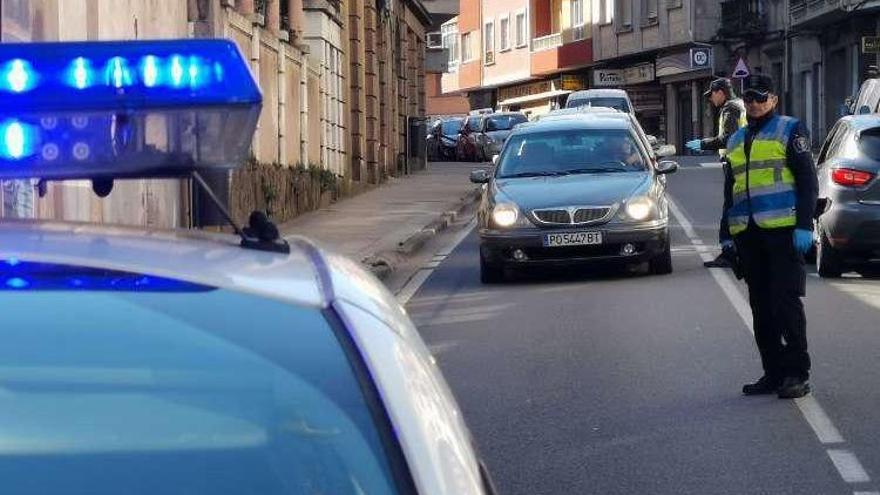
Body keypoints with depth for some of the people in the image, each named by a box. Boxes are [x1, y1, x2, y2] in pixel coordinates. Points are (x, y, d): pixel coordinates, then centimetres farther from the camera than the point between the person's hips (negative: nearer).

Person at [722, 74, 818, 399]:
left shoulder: (790, 131, 2)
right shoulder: (736, 141, 21)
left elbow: (808, 181, -4)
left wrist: (804, 226, -13)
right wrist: (727, 233, 21)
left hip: (783, 229, -6)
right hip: (748, 234, 7)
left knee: (786, 302, -9)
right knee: (761, 308, 7)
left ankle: (797, 374, -5)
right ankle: (774, 373, 13)